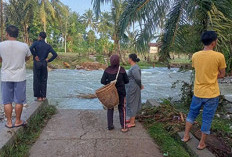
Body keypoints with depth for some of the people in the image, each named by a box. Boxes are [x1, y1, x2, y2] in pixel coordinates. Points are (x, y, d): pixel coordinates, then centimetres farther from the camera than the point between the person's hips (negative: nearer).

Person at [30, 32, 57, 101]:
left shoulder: (36, 43, -2)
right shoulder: (48, 46, 5)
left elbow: (31, 48, -23)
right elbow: (55, 54, -4)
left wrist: (35, 56, -10)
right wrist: (48, 60, 2)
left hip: (37, 63, -2)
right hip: (44, 64, 2)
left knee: (37, 80, 6)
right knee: (44, 80, 10)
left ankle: (39, 96, 8)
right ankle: (43, 96, 13)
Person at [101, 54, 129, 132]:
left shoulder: (107, 70, -10)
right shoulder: (122, 69, -12)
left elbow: (102, 81, -12)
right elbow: (127, 81, -4)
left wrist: (109, 83, 6)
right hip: (120, 92, -1)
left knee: (110, 108, 16)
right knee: (122, 109, 11)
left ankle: (110, 126, 21)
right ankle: (123, 127, 14)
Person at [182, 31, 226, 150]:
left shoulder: (195, 56, -3)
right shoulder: (219, 56, -14)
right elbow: (222, 75, -2)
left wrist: (210, 76, 7)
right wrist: (213, 76, 4)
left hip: (198, 92, 3)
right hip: (212, 94, -3)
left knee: (192, 113, 21)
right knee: (207, 118, 10)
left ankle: (186, 136, 31)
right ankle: (202, 144, 24)